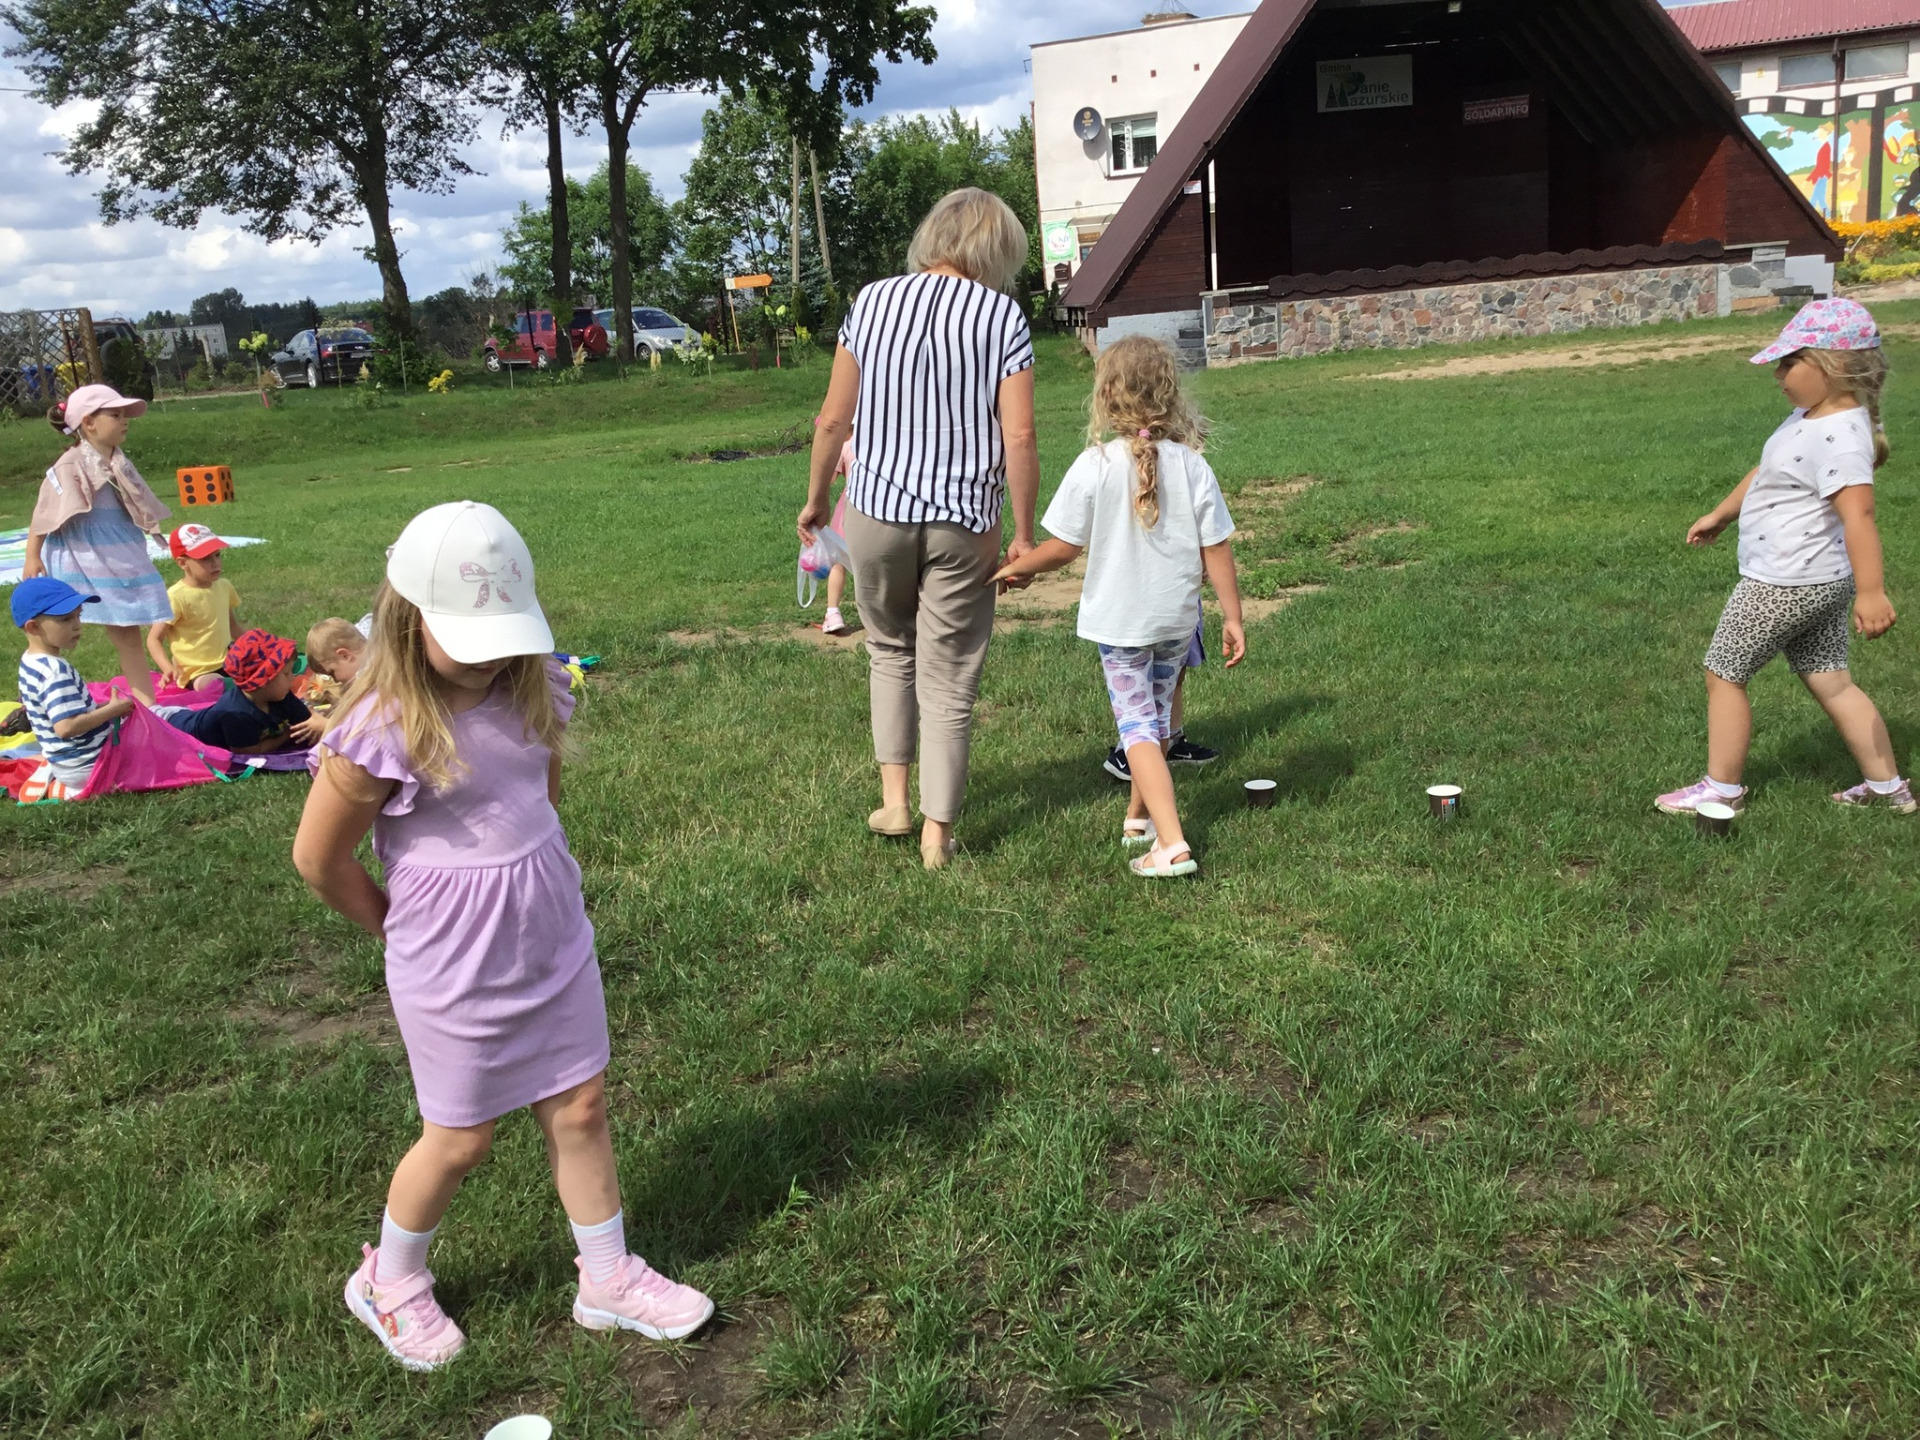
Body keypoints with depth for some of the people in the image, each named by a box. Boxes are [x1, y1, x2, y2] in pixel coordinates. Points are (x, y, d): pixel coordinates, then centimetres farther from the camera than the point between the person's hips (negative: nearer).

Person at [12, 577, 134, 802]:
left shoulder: (31, 662, 5)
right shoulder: (55, 671, -25)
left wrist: (103, 708, 6)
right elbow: (66, 726, -32)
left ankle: (49, 779, 14)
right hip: (87, 767, -9)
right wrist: (112, 710, -20)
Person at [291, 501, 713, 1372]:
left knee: (580, 1110, 13)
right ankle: (389, 1283, 38)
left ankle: (608, 1278, 32)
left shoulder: (531, 691, -5)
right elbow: (319, 860, -11)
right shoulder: (382, 729, -23)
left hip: (554, 945, 5)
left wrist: (526, 890, 11)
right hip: (454, 974, -5)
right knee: (461, 1140, 11)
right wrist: (408, 934, 1)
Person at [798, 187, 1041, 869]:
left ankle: (893, 800, 22)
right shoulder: (1003, 315, -5)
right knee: (949, 679, 7)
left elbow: (832, 419, 3)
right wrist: (1024, 535, -2)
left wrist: (815, 499, 16)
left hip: (876, 505, 2)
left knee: (890, 650, 24)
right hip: (960, 519, -2)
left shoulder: (872, 301, 2)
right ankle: (937, 832, 13)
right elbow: (1018, 439, -10)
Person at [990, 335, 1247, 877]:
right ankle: (1140, 816, 39)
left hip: (1119, 621, -4)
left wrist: (1018, 567, 7)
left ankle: (1172, 844, -12)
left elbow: (1064, 548, -11)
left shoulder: (1095, 466, -16)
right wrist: (1233, 618, 4)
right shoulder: (1192, 466, -8)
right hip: (1177, 618, 4)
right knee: (1156, 717, 21)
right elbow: (1216, 551, -5)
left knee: (1137, 726, 1)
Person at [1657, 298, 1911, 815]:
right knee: (1830, 681, 16)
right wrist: (1720, 515, 31)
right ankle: (1886, 786, 22)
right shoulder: (1812, 416, 7)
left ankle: (1722, 787, 14)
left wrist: (1871, 592, -38)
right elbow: (1766, 471, 22)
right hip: (1822, 582, 10)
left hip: (1786, 586, -10)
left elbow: (1858, 512, -33)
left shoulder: (1838, 435, -25)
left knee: (1724, 674, 3)